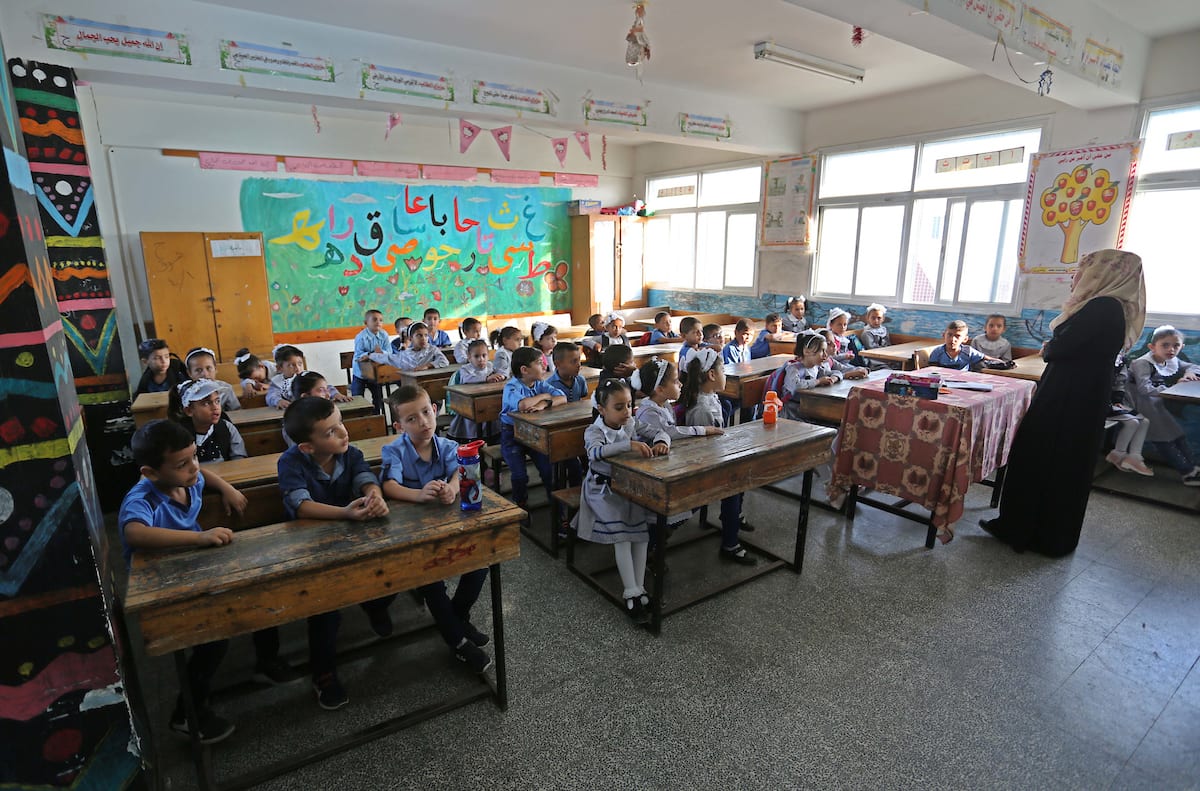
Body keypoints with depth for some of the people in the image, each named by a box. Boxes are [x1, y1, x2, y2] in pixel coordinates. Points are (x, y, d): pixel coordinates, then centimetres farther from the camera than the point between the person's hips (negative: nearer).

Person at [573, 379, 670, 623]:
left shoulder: (632, 425, 1)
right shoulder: (594, 431, -15)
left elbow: (658, 432, 0)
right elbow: (596, 451, -36)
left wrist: (661, 442, -26)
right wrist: (629, 444, -47)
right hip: (603, 490, -5)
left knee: (640, 530, -13)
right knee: (621, 533, -20)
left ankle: (639, 589, -3)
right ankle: (631, 594, -13)